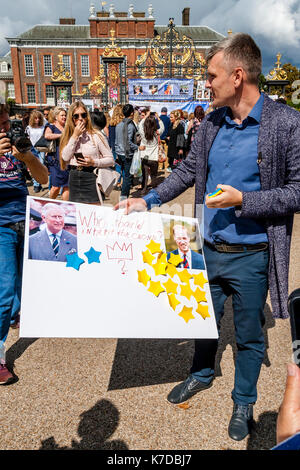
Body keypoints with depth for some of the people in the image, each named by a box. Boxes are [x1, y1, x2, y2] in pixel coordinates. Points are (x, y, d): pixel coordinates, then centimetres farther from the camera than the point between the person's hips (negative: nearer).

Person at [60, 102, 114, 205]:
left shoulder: (96, 135, -5)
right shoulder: (69, 135, 8)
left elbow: (110, 160, -5)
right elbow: (65, 157, -8)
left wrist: (94, 162, -21)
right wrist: (75, 136, -10)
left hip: (90, 178, -4)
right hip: (74, 178, 4)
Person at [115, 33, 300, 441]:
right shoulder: (212, 122, 3)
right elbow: (188, 171, 13)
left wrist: (243, 200, -22)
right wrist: (148, 201, 6)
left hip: (251, 256, -4)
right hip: (209, 249, 5)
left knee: (249, 335, 15)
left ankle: (244, 401, 40)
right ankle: (202, 374, 50)